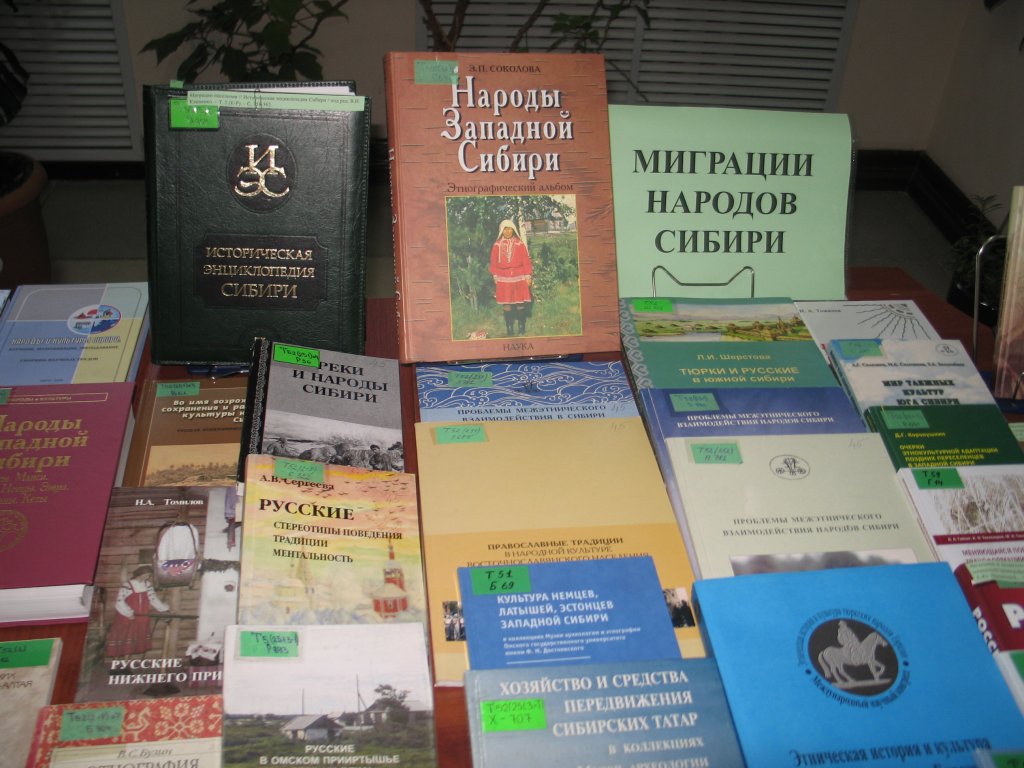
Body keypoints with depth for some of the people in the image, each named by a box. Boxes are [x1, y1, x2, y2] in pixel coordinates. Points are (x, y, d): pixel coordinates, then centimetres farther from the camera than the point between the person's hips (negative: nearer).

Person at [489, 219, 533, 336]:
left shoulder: (520, 244, 0)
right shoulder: (497, 245, 4)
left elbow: (526, 261, 1)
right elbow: (493, 262, 8)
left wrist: (528, 276, -2)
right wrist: (495, 276, 3)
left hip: (519, 278, -1)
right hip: (504, 279, 1)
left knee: (520, 303, -1)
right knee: (506, 304, 1)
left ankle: (522, 328, 10)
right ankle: (509, 329, 8)